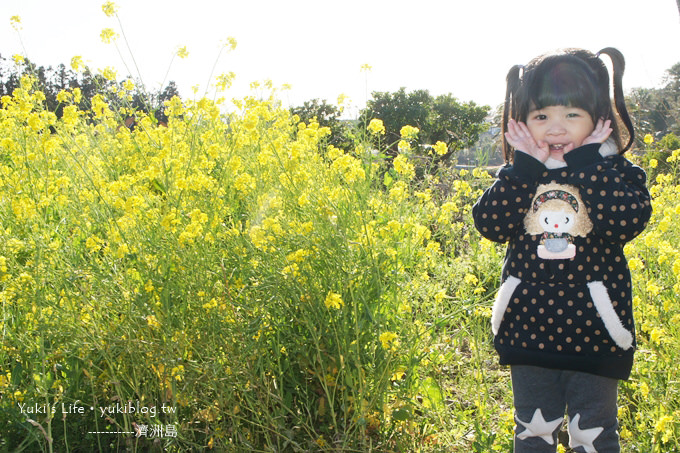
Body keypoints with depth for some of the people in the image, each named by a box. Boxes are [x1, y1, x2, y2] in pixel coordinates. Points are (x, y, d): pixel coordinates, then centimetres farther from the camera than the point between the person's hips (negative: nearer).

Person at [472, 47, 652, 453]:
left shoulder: (616, 172, -4)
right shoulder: (518, 175, 1)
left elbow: (627, 221, -23)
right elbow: (489, 224, -13)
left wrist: (586, 162, -20)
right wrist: (525, 166, -16)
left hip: (593, 330, -2)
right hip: (528, 328, 2)